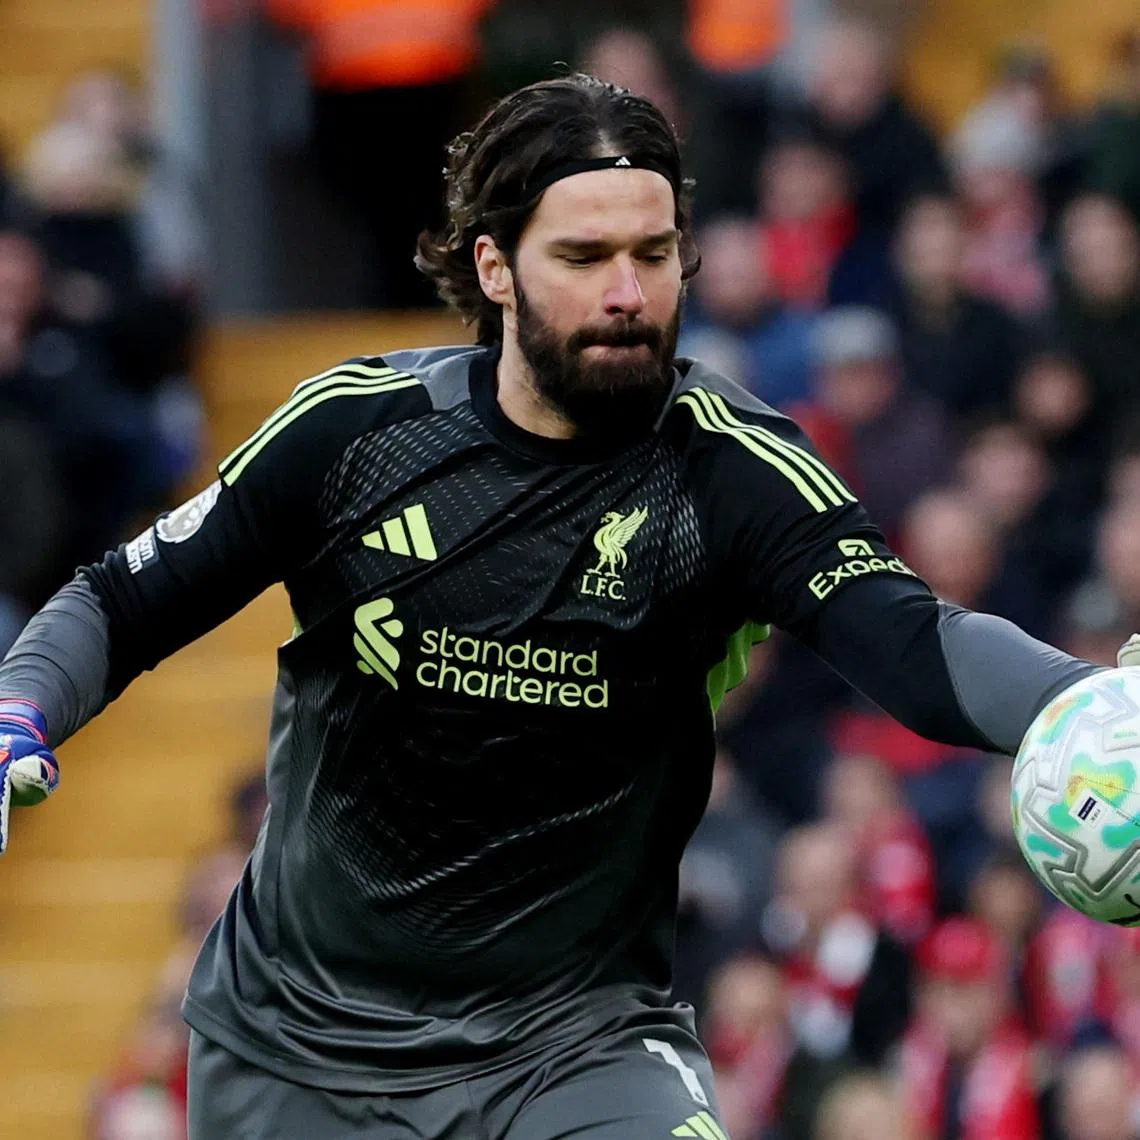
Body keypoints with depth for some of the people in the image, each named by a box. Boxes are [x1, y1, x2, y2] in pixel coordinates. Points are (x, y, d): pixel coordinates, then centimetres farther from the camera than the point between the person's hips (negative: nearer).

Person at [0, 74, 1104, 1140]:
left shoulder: (725, 467, -13)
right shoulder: (351, 427, -7)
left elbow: (914, 644, -28)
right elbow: (123, 603, 4)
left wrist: (1093, 702, -47)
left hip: (575, 1040, -2)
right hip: (293, 1045, 2)